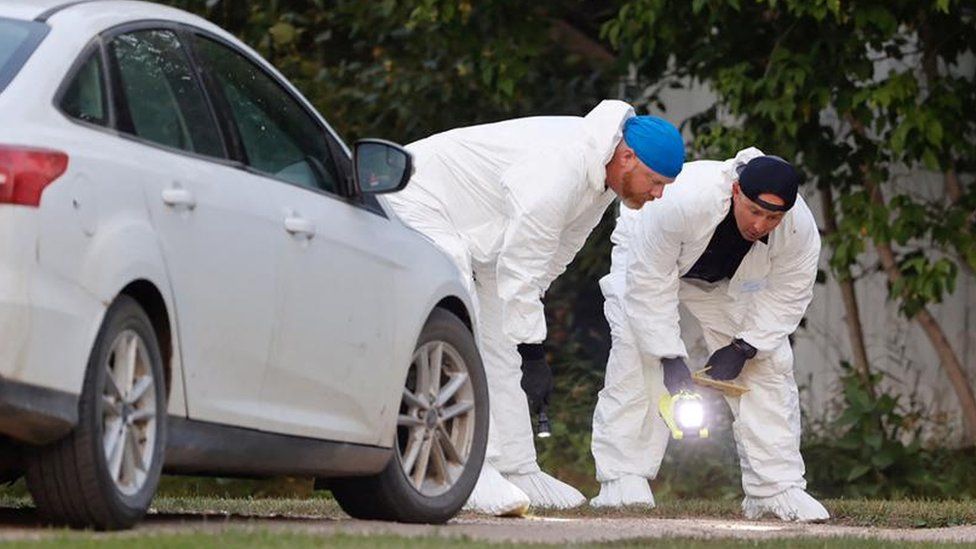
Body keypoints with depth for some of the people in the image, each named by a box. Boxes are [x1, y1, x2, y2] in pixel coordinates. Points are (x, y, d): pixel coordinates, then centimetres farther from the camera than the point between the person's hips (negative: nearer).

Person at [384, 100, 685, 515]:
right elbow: (521, 271, -30)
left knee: (502, 351, 8)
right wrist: (533, 353, -25)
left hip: (478, 235, 10)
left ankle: (517, 470, 11)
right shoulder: (556, 173, -35)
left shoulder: (600, 169, -4)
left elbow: (552, 256, 7)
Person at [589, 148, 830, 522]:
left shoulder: (800, 229, -33)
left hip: (731, 282, 4)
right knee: (636, 360, -23)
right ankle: (623, 483, -20)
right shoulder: (680, 202, -46)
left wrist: (743, 347, -25)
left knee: (770, 363, -8)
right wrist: (670, 356, -37)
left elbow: (785, 295, -16)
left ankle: (777, 489, -3)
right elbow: (649, 283, -36)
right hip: (647, 259, -3)